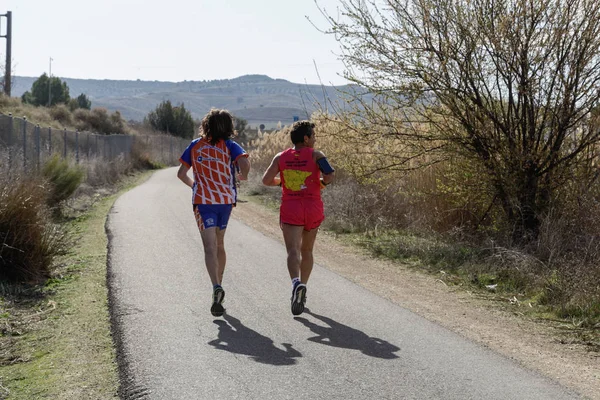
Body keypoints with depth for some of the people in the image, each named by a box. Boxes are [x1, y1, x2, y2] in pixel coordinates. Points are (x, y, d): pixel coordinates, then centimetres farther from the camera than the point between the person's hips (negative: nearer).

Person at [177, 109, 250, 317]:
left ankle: (216, 287, -30)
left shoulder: (195, 145, 4)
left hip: (202, 200, -1)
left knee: (210, 247, -9)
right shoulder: (230, 146, -1)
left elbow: (181, 173, 7)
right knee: (219, 244, 19)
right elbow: (244, 163, -19)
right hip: (226, 200, 1)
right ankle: (218, 287, 26)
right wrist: (243, 176, 4)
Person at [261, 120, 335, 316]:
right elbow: (330, 175, -17)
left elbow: (266, 180, 1)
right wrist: (322, 182, 5)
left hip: (290, 209, 0)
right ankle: (302, 288, 23)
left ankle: (296, 283, -38)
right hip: (313, 208, 0)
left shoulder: (281, 157, 4)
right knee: (307, 251, 19)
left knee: (293, 251, -12)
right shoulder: (316, 155, -3)